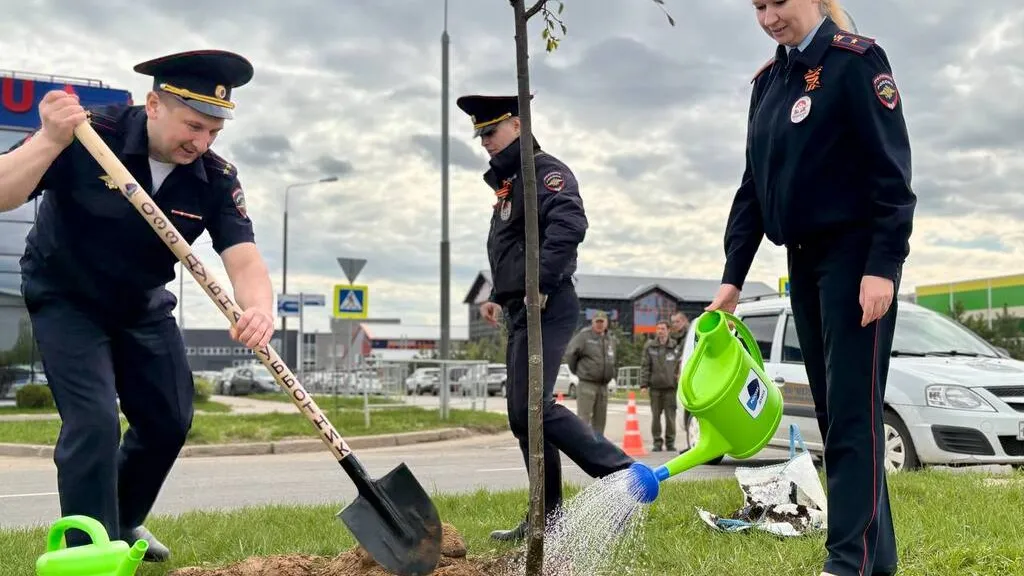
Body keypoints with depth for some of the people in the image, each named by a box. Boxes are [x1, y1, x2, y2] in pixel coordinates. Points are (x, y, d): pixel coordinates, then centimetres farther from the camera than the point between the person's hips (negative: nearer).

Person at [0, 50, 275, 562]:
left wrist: (259, 308, -49)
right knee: (95, 420, -19)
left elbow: (244, 260, -28)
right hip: (65, 299, -5)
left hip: (142, 304, 5)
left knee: (169, 422, 9)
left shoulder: (216, 178, -17)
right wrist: (51, 141, -48)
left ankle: (123, 522, 35)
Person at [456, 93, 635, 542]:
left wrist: (541, 284, -27)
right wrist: (499, 297, 18)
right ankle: (546, 517, 16)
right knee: (523, 415, 10)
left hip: (546, 310, -10)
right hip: (522, 314, 10)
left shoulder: (544, 169, -8)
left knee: (532, 407, -17)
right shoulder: (508, 182, 22)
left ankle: (622, 473, -11)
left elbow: (569, 224, -25)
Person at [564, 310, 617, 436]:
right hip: (587, 384, -6)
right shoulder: (584, 336, -8)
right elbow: (570, 354, -7)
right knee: (583, 418, -10)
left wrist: (610, 374, 15)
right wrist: (577, 371, 1)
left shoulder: (610, 339, 13)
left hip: (603, 385, 6)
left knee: (600, 418, 11)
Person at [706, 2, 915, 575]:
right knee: (831, 408, 8)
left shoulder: (855, 60, -8)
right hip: (804, 260, 8)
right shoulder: (768, 81, 13)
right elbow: (754, 185, 14)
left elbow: (892, 171, -14)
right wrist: (733, 276, 9)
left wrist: (883, 266, -21)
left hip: (856, 256, -7)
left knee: (853, 407, -8)